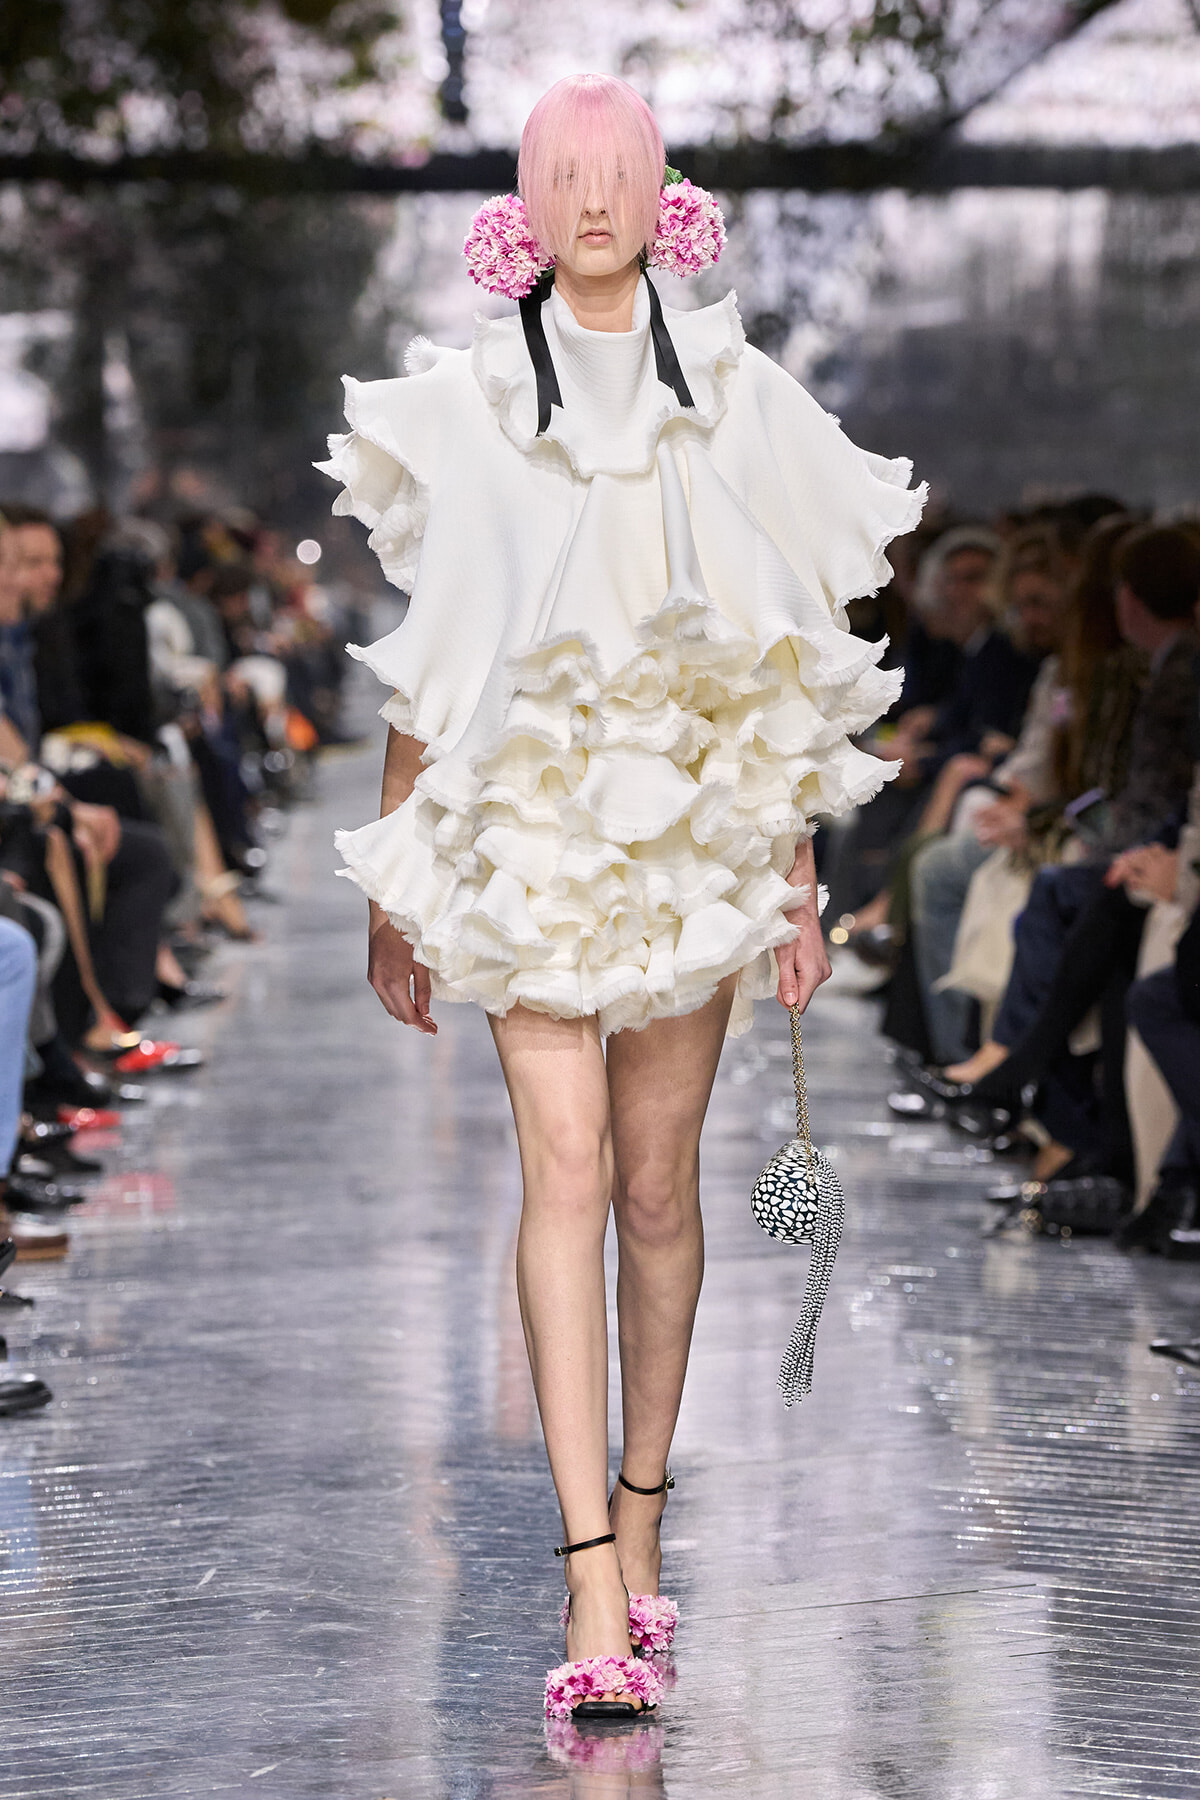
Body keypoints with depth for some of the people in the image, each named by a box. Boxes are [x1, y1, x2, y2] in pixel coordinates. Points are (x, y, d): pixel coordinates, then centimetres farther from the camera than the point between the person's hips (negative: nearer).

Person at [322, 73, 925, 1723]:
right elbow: (422, 657, 7)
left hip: (696, 824, 2)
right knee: (567, 1167, -13)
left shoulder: (736, 396, 9)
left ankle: (641, 1517, 20)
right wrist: (391, 887, 5)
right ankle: (595, 1586, -17)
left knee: (658, 1181, 4)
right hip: (525, 819, -1)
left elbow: (790, 662, 10)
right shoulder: (464, 405, 6)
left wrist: (801, 882, 6)